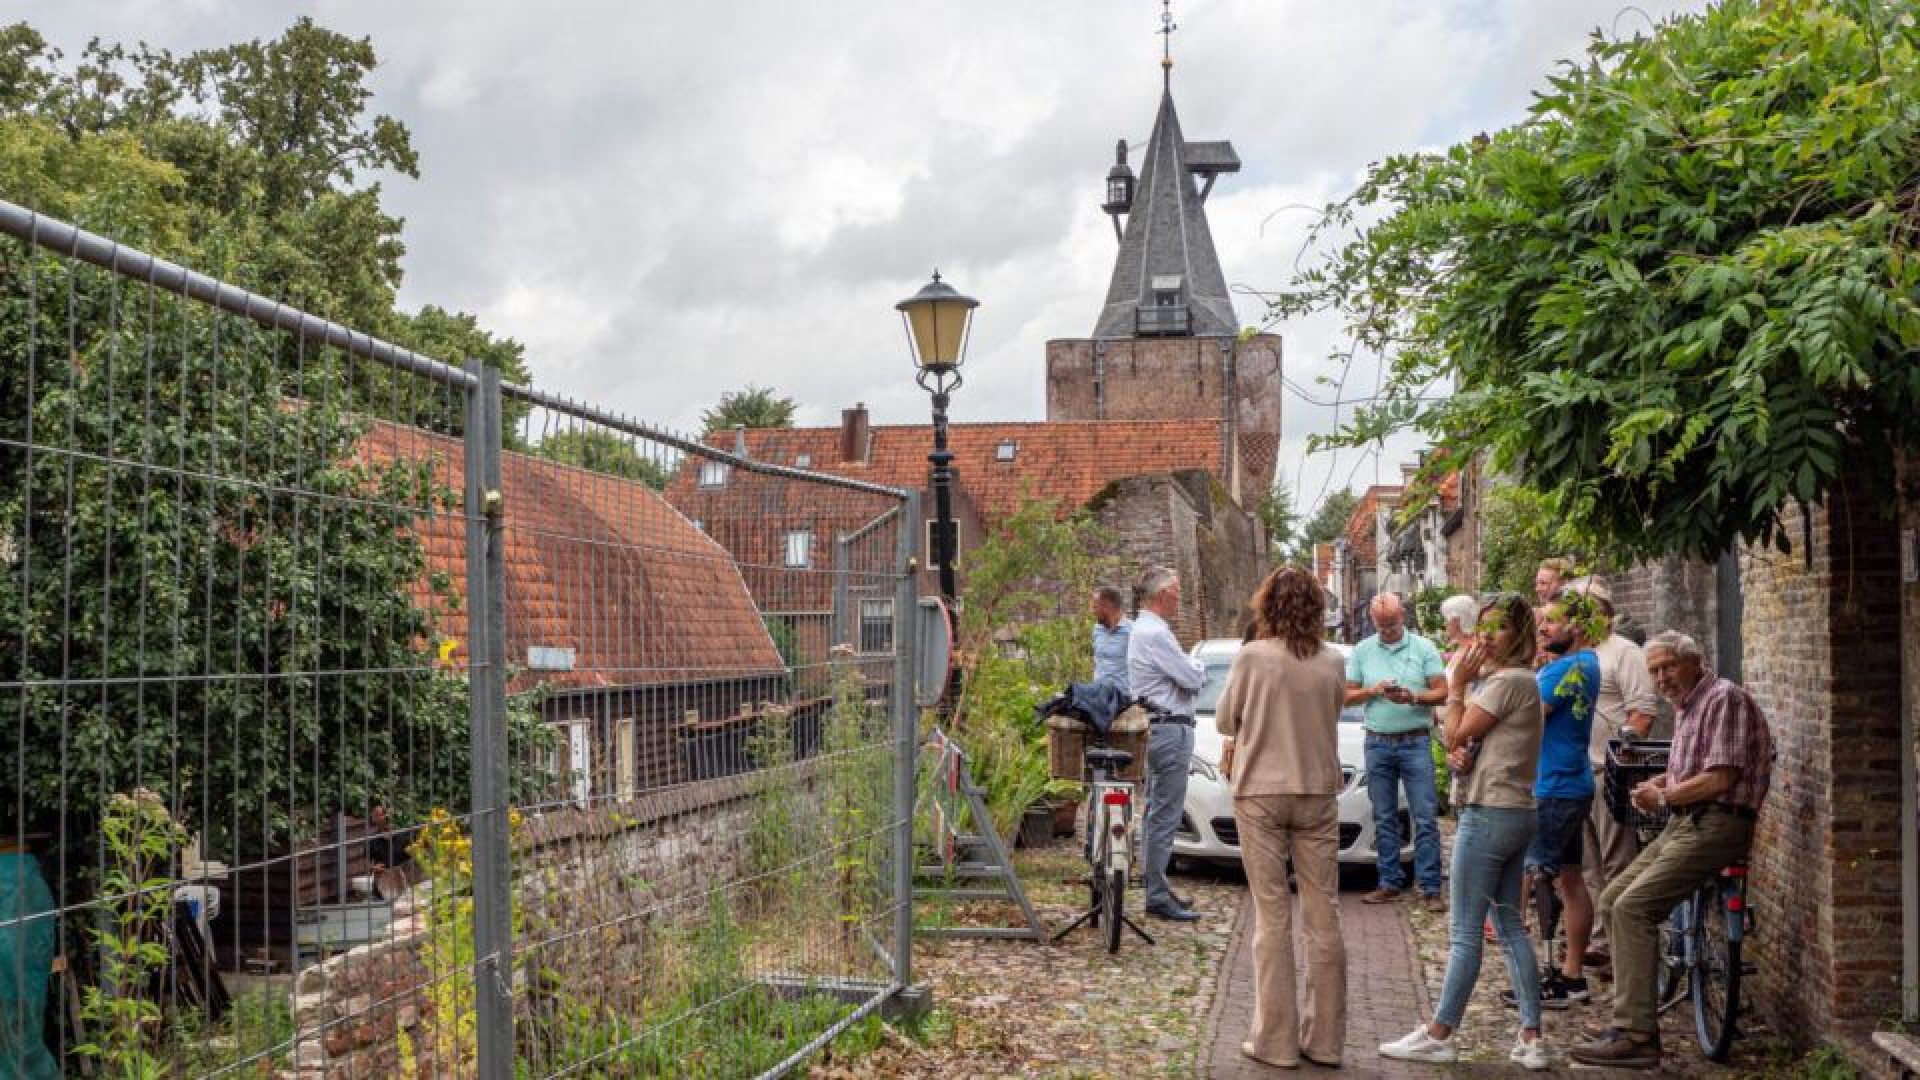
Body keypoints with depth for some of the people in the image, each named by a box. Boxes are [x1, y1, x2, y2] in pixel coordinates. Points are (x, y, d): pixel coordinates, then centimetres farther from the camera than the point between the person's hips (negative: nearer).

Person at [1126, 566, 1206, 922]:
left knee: (1157, 813, 16)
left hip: (1158, 729, 11)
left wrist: (1190, 670, 2)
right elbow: (1194, 679, -17)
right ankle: (1157, 897, -6)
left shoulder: (1144, 629, 16)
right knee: (1164, 817, -8)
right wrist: (1197, 666, 3)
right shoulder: (1155, 633, -18)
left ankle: (1157, 886, 25)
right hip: (1170, 729, -11)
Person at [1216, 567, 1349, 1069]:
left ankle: (1276, 1039, 4)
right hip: (1318, 795, 3)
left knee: (1272, 917, 2)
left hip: (1261, 796, -2)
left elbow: (1224, 721, 1)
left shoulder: (1252, 657, -10)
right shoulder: (1333, 663, -1)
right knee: (1324, 918, 8)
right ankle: (1324, 1038, 14)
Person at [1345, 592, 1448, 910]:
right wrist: (1373, 691, -11)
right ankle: (1390, 883, 15)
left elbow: (1441, 692, -3)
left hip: (1415, 743, -3)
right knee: (1384, 819, 8)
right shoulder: (1362, 651, 9)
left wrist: (1413, 697, -20)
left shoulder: (1423, 648, 2)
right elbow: (1347, 696, 8)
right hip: (1377, 743, 3)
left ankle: (1430, 887, -3)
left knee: (1425, 819, -6)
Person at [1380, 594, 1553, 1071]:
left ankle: (1439, 1035, 1)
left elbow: (1455, 735, -12)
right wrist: (1460, 758, -4)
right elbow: (1466, 744, 17)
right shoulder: (1520, 680, 17)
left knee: (1464, 931, -5)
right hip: (1515, 812, 10)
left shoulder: (1506, 680, -15)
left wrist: (1457, 683, -4)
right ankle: (1531, 1037, 11)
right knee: (1510, 925, 11)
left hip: (1489, 814, -10)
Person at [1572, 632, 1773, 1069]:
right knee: (1611, 901, 8)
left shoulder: (1724, 698, -12)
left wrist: (1663, 796, -7)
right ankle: (1635, 1008, 12)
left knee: (1633, 907, -20)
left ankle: (1636, 1036, -20)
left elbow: (1719, 779, -19)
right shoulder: (1685, 706, 19)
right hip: (1684, 823, 10)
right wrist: (1658, 783, 8)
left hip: (1716, 824, -10)